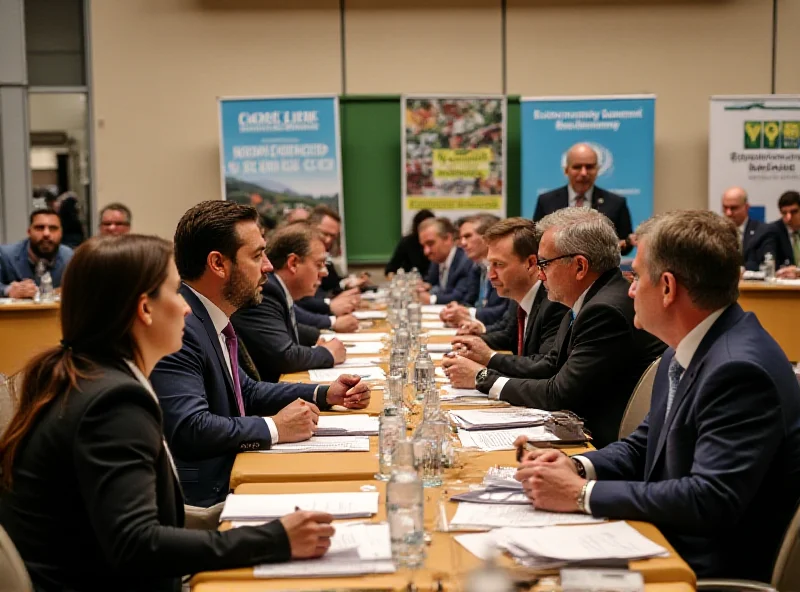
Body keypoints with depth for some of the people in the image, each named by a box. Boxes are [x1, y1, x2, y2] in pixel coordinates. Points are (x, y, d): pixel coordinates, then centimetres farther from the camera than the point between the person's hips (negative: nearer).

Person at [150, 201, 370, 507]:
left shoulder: (215, 321, 10)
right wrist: (274, 428, -18)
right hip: (201, 501, -9)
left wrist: (324, 395, 12)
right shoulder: (179, 327, -20)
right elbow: (188, 428, -29)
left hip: (230, 479, 9)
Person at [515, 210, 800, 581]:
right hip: (666, 543, 8)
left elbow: (711, 500, -29)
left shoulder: (740, 369, -23)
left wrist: (582, 494, -23)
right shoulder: (685, 352, 6)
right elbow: (643, 446, 15)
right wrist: (578, 468, -5)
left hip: (714, 571, -8)